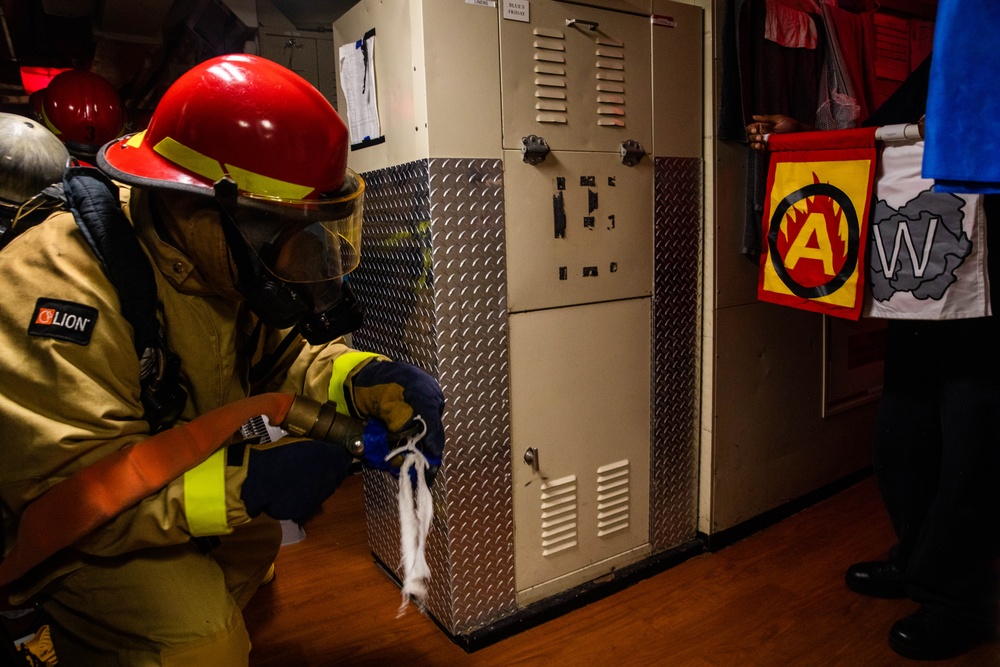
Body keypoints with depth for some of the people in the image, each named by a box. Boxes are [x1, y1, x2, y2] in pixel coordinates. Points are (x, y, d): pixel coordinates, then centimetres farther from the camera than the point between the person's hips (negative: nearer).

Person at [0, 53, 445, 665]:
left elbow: (285, 352, -5)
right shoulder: (60, 286, -33)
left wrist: (366, 378, -26)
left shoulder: (218, 258, -10)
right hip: (59, 537, -7)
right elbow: (69, 491, -32)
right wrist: (244, 486, -41)